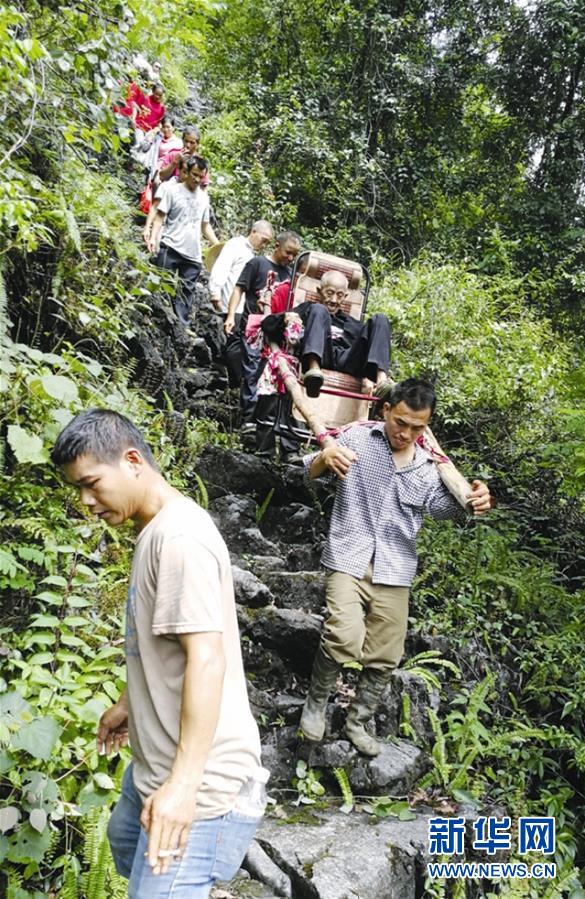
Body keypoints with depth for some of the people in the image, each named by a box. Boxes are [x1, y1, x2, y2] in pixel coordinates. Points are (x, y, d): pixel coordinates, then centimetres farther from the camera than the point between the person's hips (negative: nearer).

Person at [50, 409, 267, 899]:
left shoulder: (180, 535, -23)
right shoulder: (156, 530, 9)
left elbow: (207, 658, -28)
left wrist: (184, 782, -30)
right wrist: (128, 703, 29)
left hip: (202, 782, -11)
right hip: (158, 763, 11)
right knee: (125, 840, 31)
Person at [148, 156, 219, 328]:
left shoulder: (204, 197, 16)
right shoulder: (173, 190, 2)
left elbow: (205, 225, 20)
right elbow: (160, 216, -1)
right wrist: (153, 237, -16)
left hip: (193, 255, 4)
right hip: (170, 249, -4)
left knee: (186, 293, 2)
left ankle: (181, 327, 4)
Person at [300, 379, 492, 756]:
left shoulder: (428, 465, 10)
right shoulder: (358, 438, -4)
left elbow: (440, 506, -4)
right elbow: (309, 473, -9)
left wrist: (471, 500, -26)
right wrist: (324, 457, -33)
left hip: (394, 572, 5)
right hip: (349, 561, -4)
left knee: (384, 659, 10)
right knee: (344, 638, -23)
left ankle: (358, 721, 33)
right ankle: (316, 702, 4)